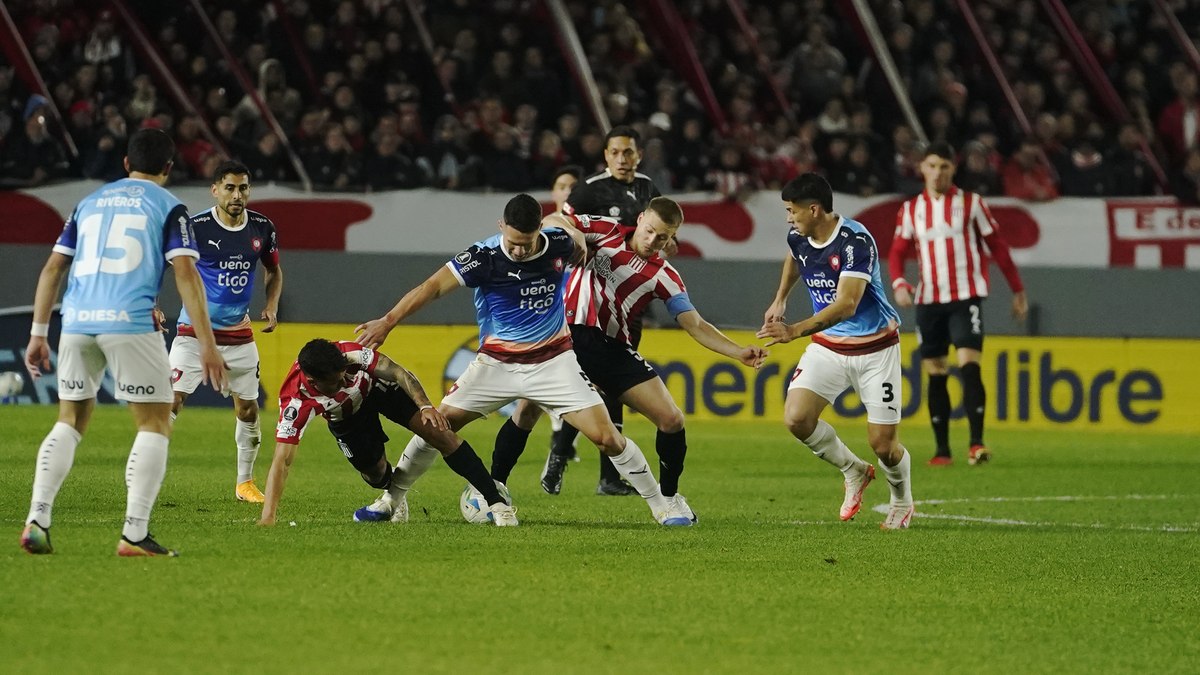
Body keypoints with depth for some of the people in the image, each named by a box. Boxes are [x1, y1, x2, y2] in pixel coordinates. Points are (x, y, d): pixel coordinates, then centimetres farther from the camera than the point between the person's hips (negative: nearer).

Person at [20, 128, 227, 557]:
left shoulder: (90, 203, 21)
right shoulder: (168, 207, 7)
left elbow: (53, 268, 17)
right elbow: (186, 273, -4)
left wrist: (38, 333, 21)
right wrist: (206, 342, -5)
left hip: (78, 321, 5)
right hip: (129, 323, -5)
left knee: (70, 421, 17)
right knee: (155, 424, 4)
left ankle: (37, 521, 3)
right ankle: (134, 533, -6)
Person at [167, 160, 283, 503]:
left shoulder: (262, 228, 0)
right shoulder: (195, 227, -14)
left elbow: (273, 270, 17)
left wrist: (272, 306, 2)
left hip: (239, 335, 4)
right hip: (194, 331, -4)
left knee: (248, 410, 9)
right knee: (171, 402, -16)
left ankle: (245, 483, 25)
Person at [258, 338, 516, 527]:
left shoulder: (350, 354, -39)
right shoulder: (295, 402, -39)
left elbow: (399, 373, -25)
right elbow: (281, 461, -40)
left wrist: (426, 406, -40)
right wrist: (268, 518, -47)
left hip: (378, 387, -1)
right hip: (345, 418, 1)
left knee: (438, 432, -16)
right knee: (373, 473, -5)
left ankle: (497, 503, -11)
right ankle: (393, 496, 37)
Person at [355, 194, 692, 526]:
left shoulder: (559, 243, -11)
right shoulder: (484, 257, -19)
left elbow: (577, 239, 16)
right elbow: (434, 286, -24)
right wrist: (388, 321, -32)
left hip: (553, 359, 0)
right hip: (497, 361, 0)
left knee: (606, 436, -9)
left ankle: (663, 507, 4)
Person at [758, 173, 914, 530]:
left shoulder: (855, 241, -26)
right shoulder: (798, 239, -3)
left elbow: (846, 305, -35)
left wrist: (794, 331, -42)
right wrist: (780, 299, 23)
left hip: (874, 346, -6)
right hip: (828, 346, 6)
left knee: (883, 444, -6)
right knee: (796, 418, -15)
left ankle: (902, 502, 27)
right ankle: (854, 472, 10)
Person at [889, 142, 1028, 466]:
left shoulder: (971, 203, 2)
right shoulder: (911, 209, 9)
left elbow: (997, 246, 6)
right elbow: (898, 251, 10)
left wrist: (1017, 290, 5)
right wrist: (899, 284, -11)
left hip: (965, 296, -3)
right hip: (928, 301, 3)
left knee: (969, 366, -17)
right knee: (935, 374, 5)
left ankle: (976, 444, -20)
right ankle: (942, 449, 11)